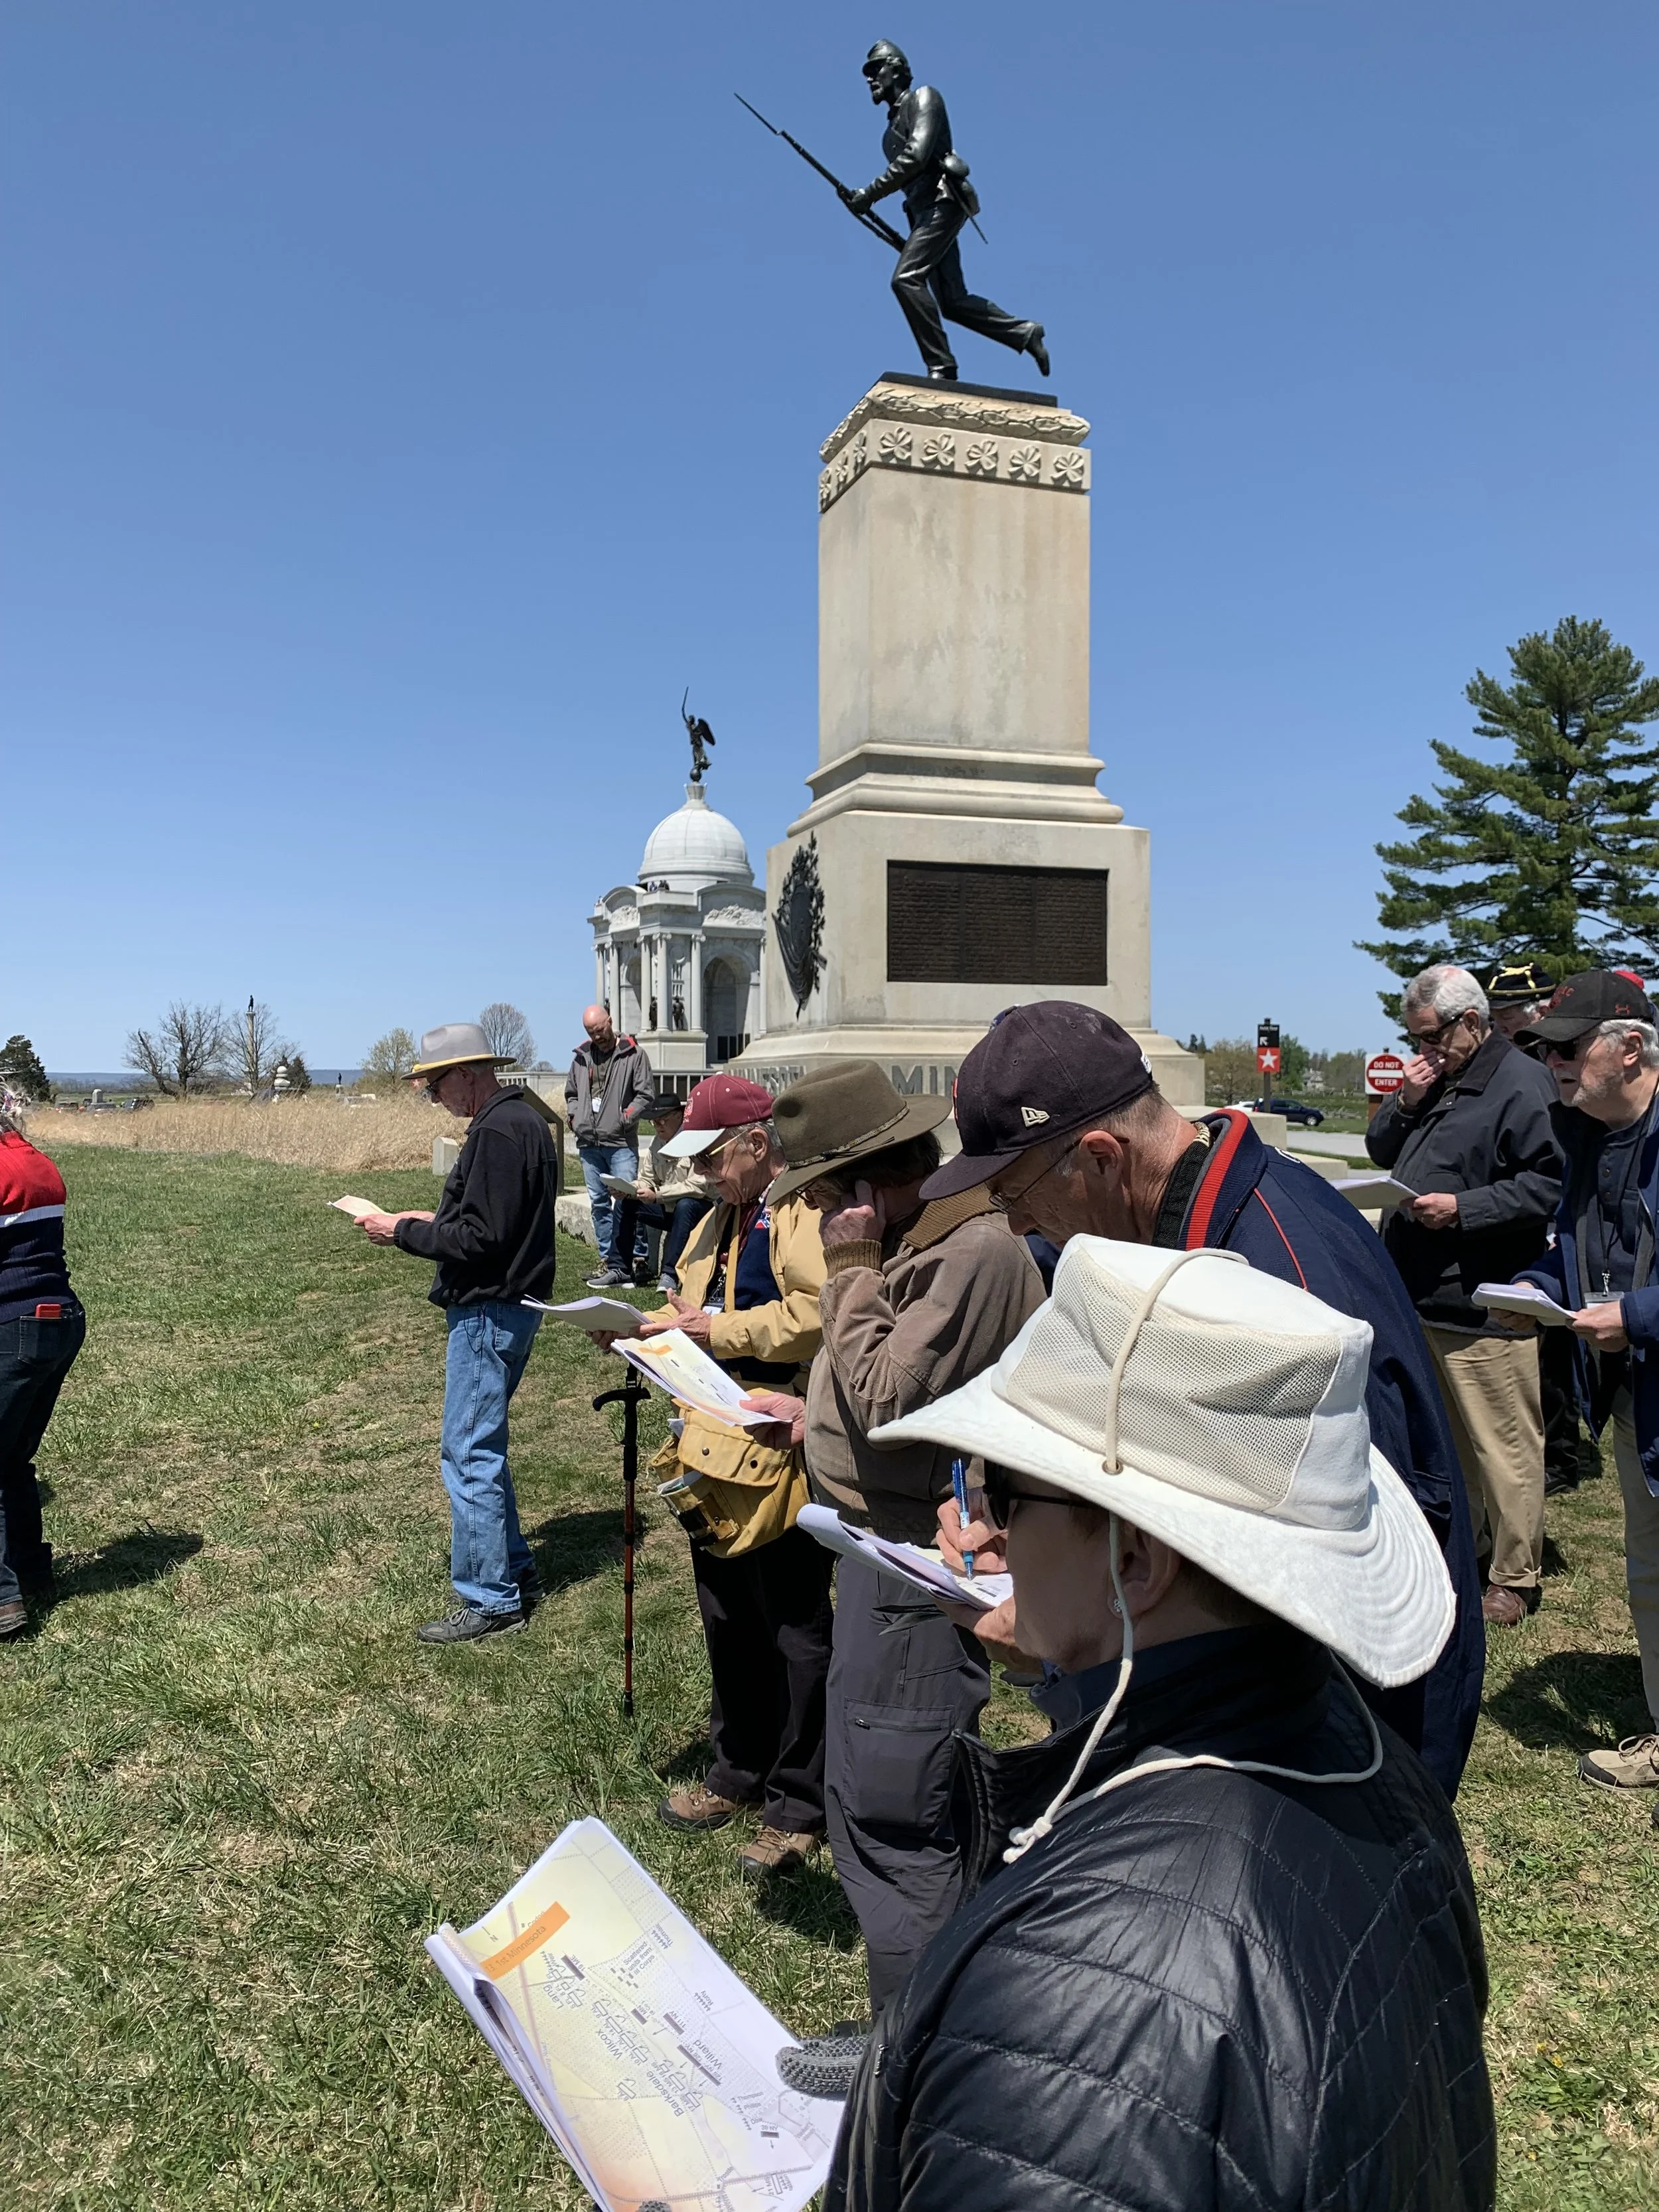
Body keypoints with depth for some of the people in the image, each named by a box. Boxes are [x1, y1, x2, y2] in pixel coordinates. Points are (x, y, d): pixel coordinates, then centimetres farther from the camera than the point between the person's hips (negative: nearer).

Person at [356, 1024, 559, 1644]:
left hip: (488, 1312, -11)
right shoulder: (522, 1120, 13)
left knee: (470, 1454, -3)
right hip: (509, 1305, 11)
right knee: (483, 1447, 19)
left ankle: (490, 1600, 6)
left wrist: (403, 1232, -12)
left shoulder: (497, 1132, -20)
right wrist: (436, 1222, 13)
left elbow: (479, 1240, -23)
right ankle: (513, 1572, 28)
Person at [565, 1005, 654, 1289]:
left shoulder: (633, 1054, -1)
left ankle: (637, 1257, -7)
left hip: (620, 1143, -6)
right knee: (599, 1203, 8)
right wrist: (574, 1117, 9)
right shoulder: (582, 1056, 14)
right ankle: (611, 1263, 14)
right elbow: (571, 1093, 25)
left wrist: (624, 1119, -11)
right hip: (588, 1144, 6)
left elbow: (646, 1094, -4)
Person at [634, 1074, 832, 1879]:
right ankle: (739, 1773, 37)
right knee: (727, 1624, 20)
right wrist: (651, 1326, 5)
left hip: (778, 1457, -10)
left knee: (795, 1634, 4)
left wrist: (715, 1329, -20)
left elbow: (814, 1317, -28)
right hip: (713, 1450, 10)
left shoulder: (806, 1214, -16)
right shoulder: (724, 1217, 16)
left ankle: (800, 1806, 17)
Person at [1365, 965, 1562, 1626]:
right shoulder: (1434, 1079, 14)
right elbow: (1380, 1153, 18)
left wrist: (1462, 1210, -23)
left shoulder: (1521, 1085, -12)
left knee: (1504, 1447, 1)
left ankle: (1514, 1578, 14)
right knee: (1444, 1437, 20)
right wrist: (1405, 1102, 0)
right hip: (1419, 1298, 9)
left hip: (1483, 1306, -9)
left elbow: (1548, 1186, -18)